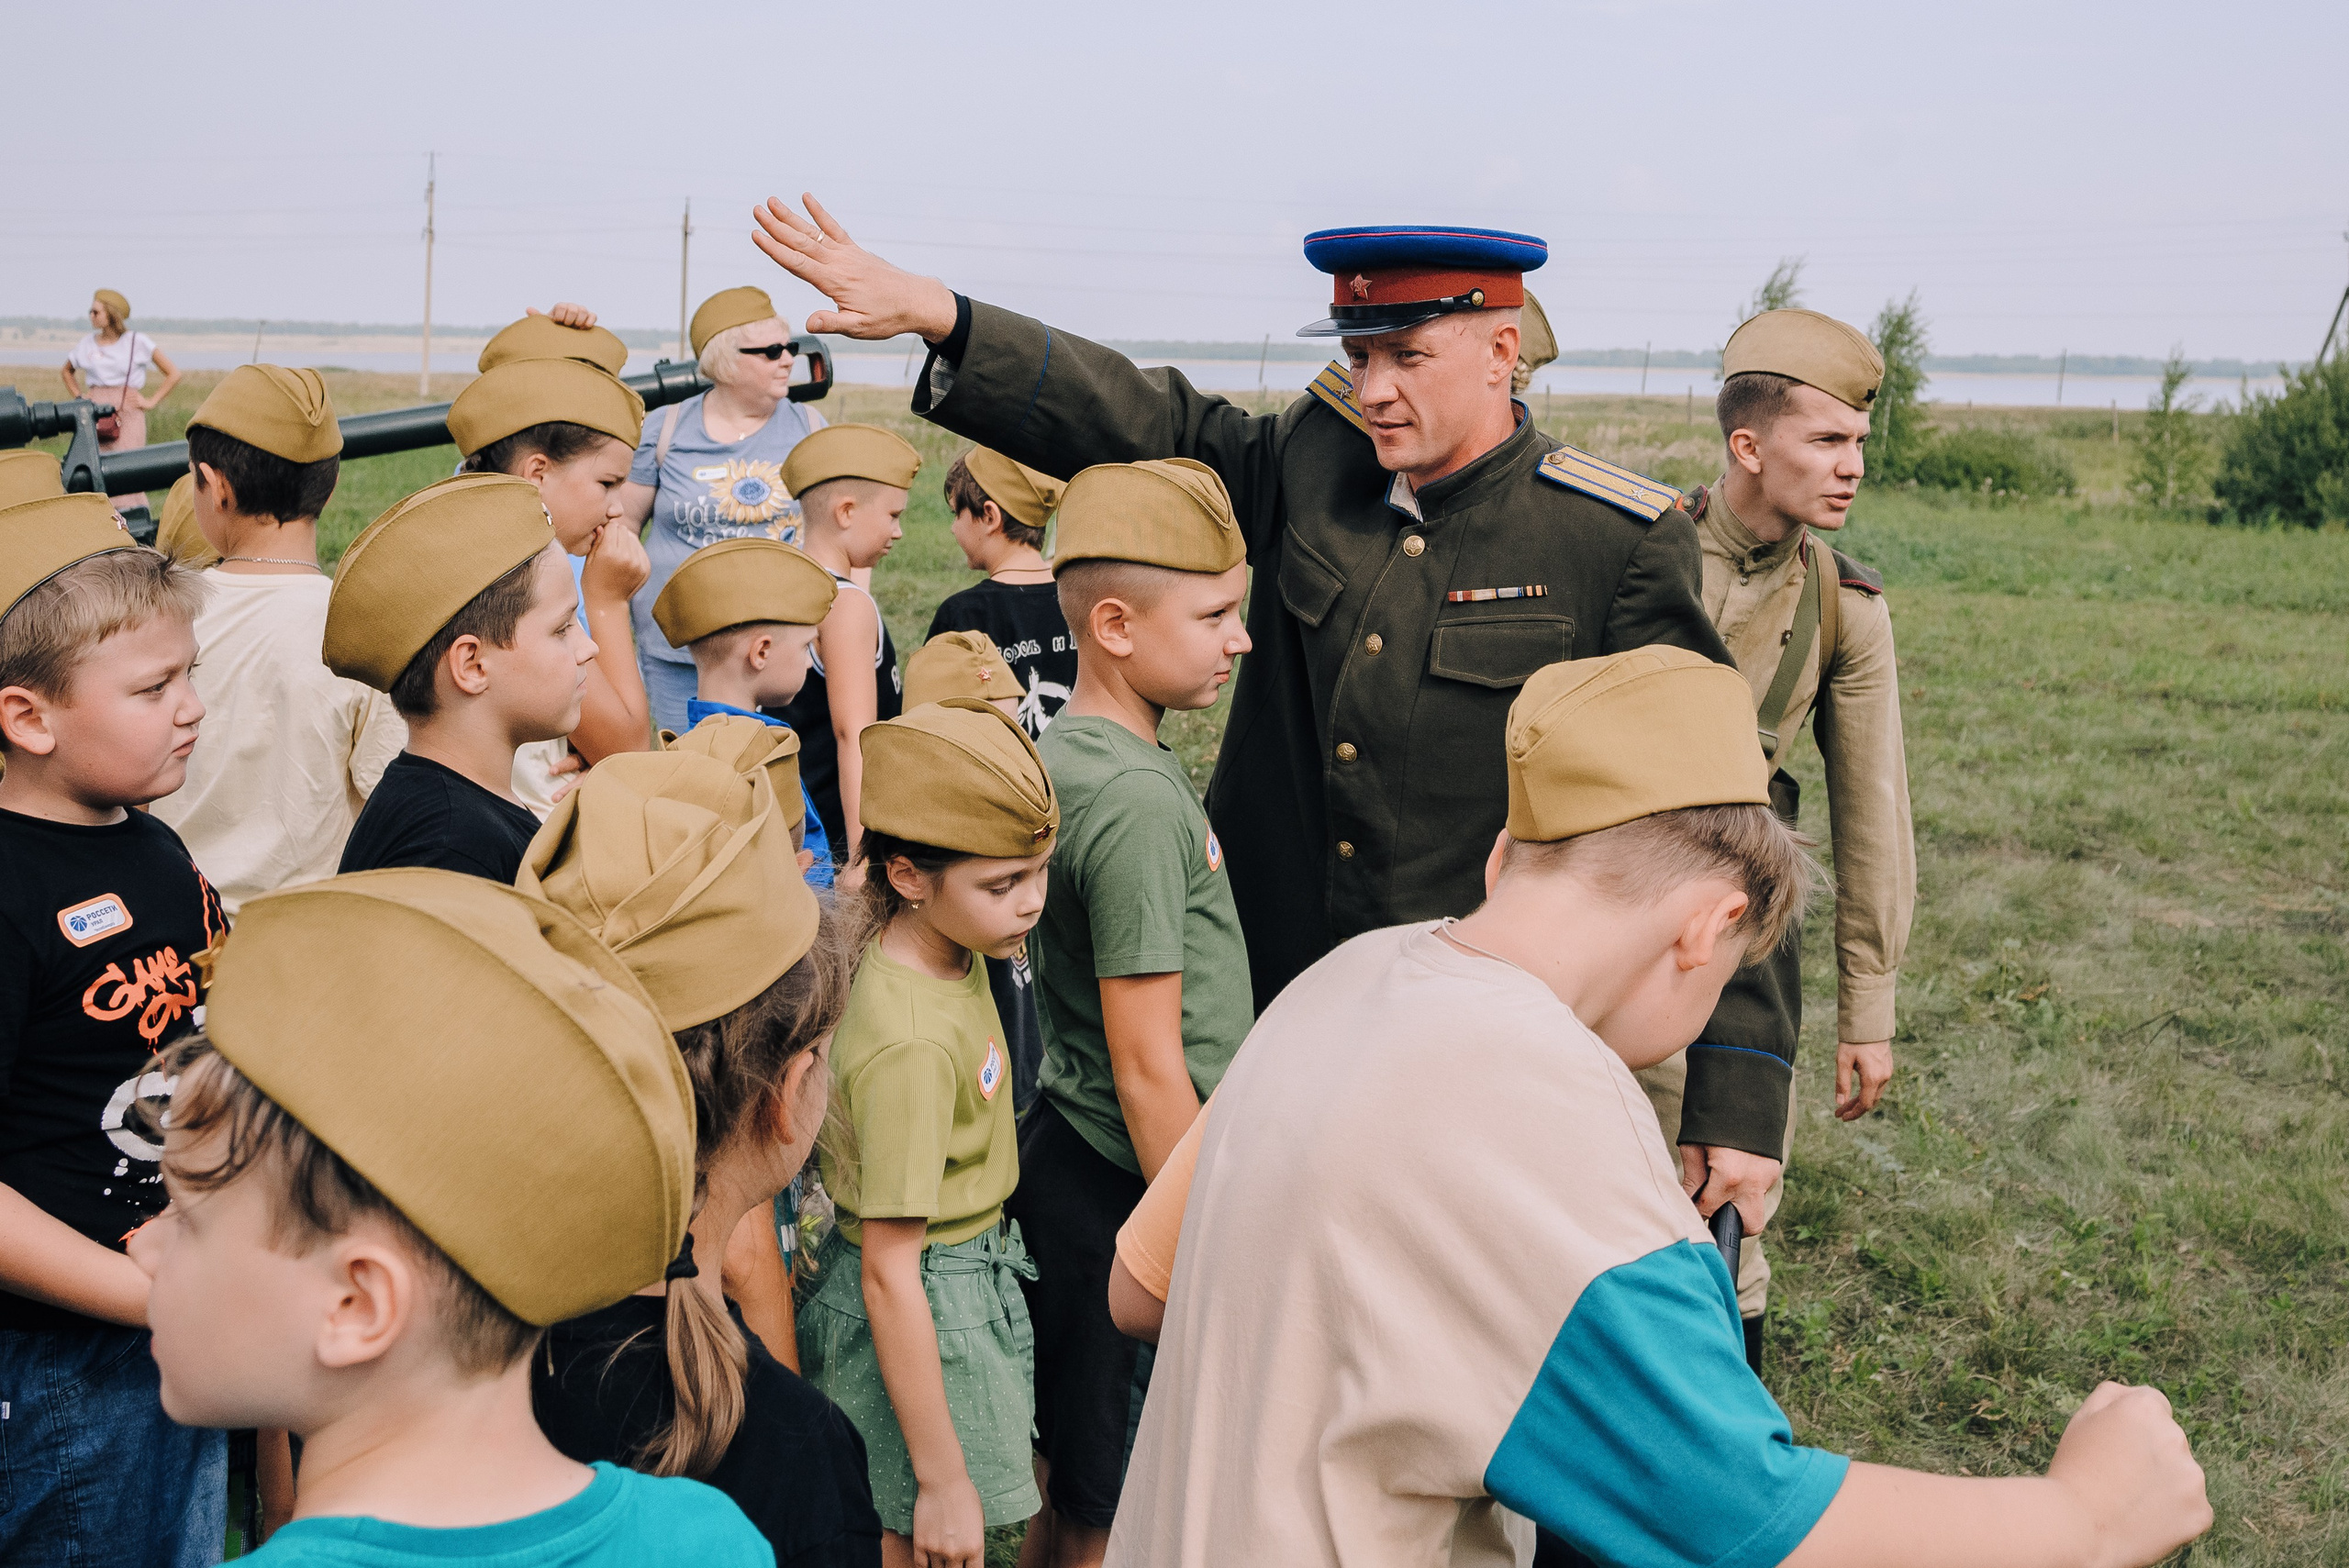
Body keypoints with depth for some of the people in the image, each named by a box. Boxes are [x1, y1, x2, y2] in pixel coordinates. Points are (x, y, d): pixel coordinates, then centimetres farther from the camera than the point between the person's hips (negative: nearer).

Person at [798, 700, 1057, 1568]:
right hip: (924, 1308, -9)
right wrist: (943, 1480, -22)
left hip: (971, 1276, 9)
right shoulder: (910, 1044, -31)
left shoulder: (945, 950, -9)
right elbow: (889, 1274, -26)